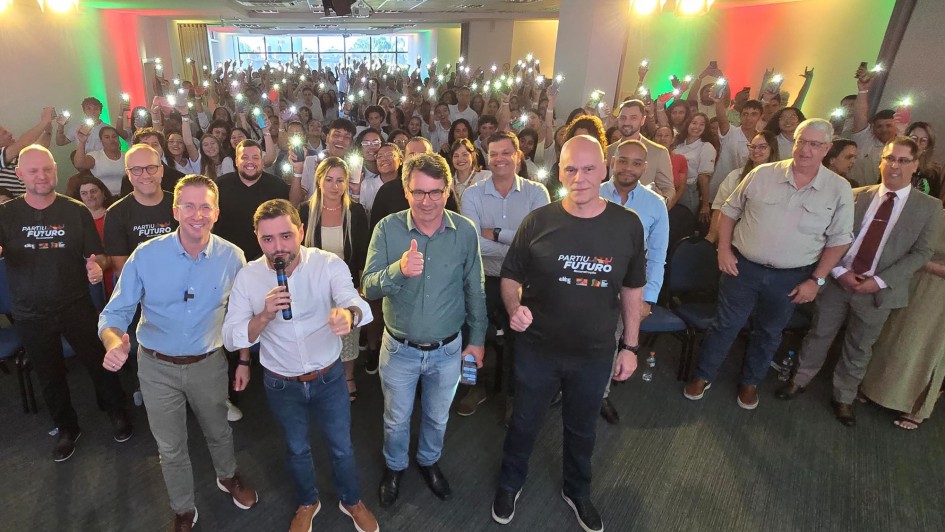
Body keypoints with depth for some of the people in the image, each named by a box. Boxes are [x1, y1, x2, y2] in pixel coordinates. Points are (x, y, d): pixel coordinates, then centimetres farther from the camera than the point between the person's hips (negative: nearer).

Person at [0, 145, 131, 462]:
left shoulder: (76, 211, -4)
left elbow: (97, 255, -1)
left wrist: (97, 266, -25)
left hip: (76, 307, -1)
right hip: (30, 315, 1)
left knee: (98, 362, 8)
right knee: (50, 375, 16)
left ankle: (117, 412, 33)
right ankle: (67, 428, 37)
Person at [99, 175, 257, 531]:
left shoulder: (232, 257, -13)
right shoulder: (146, 255, -17)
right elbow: (116, 312, -11)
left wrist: (244, 360, 5)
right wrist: (114, 342, -33)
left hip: (208, 364, 1)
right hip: (157, 367, 0)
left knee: (218, 431, 23)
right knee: (170, 447, 17)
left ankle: (228, 476, 55)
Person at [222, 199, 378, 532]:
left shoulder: (329, 264, -21)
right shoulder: (247, 277, -15)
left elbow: (357, 303, -37)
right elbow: (231, 339, -15)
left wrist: (348, 314, -61)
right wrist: (264, 316, -34)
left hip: (328, 377, -1)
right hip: (281, 384, 1)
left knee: (341, 447, 19)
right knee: (297, 449, 24)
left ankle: (351, 501, 48)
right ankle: (307, 503, 53)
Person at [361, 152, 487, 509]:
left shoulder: (465, 231, -11)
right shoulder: (388, 229, -15)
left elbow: (474, 290, -1)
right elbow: (369, 288, -21)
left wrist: (477, 338, 4)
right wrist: (399, 269, -40)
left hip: (447, 349, 1)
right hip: (399, 348, -1)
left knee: (438, 417, 24)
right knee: (396, 419, 21)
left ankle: (429, 461, 54)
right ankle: (394, 467, 51)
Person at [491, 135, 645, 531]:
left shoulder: (628, 225, -7)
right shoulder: (538, 221, -12)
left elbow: (632, 290, 3)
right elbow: (510, 277, -3)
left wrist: (630, 345, 3)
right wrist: (515, 308, -24)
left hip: (595, 354, 1)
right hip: (537, 349, -1)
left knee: (581, 428, 23)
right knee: (524, 423, 19)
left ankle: (577, 491, 51)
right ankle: (510, 483, 48)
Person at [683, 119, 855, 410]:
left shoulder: (839, 189, -5)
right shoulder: (762, 174, -5)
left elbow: (839, 240, -1)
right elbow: (730, 211, 3)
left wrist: (816, 280, -6)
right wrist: (724, 250, -5)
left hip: (790, 277, 1)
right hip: (743, 267, -1)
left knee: (768, 333, 18)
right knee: (725, 325, 9)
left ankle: (750, 381, 39)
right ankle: (703, 375, 27)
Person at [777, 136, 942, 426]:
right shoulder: (856, 196, 2)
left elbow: (921, 253, -5)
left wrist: (879, 281, -15)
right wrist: (839, 272, -13)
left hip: (878, 290, 0)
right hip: (837, 281, 1)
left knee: (859, 348, 13)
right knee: (819, 335, 12)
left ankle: (843, 397, 31)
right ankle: (800, 380, 31)